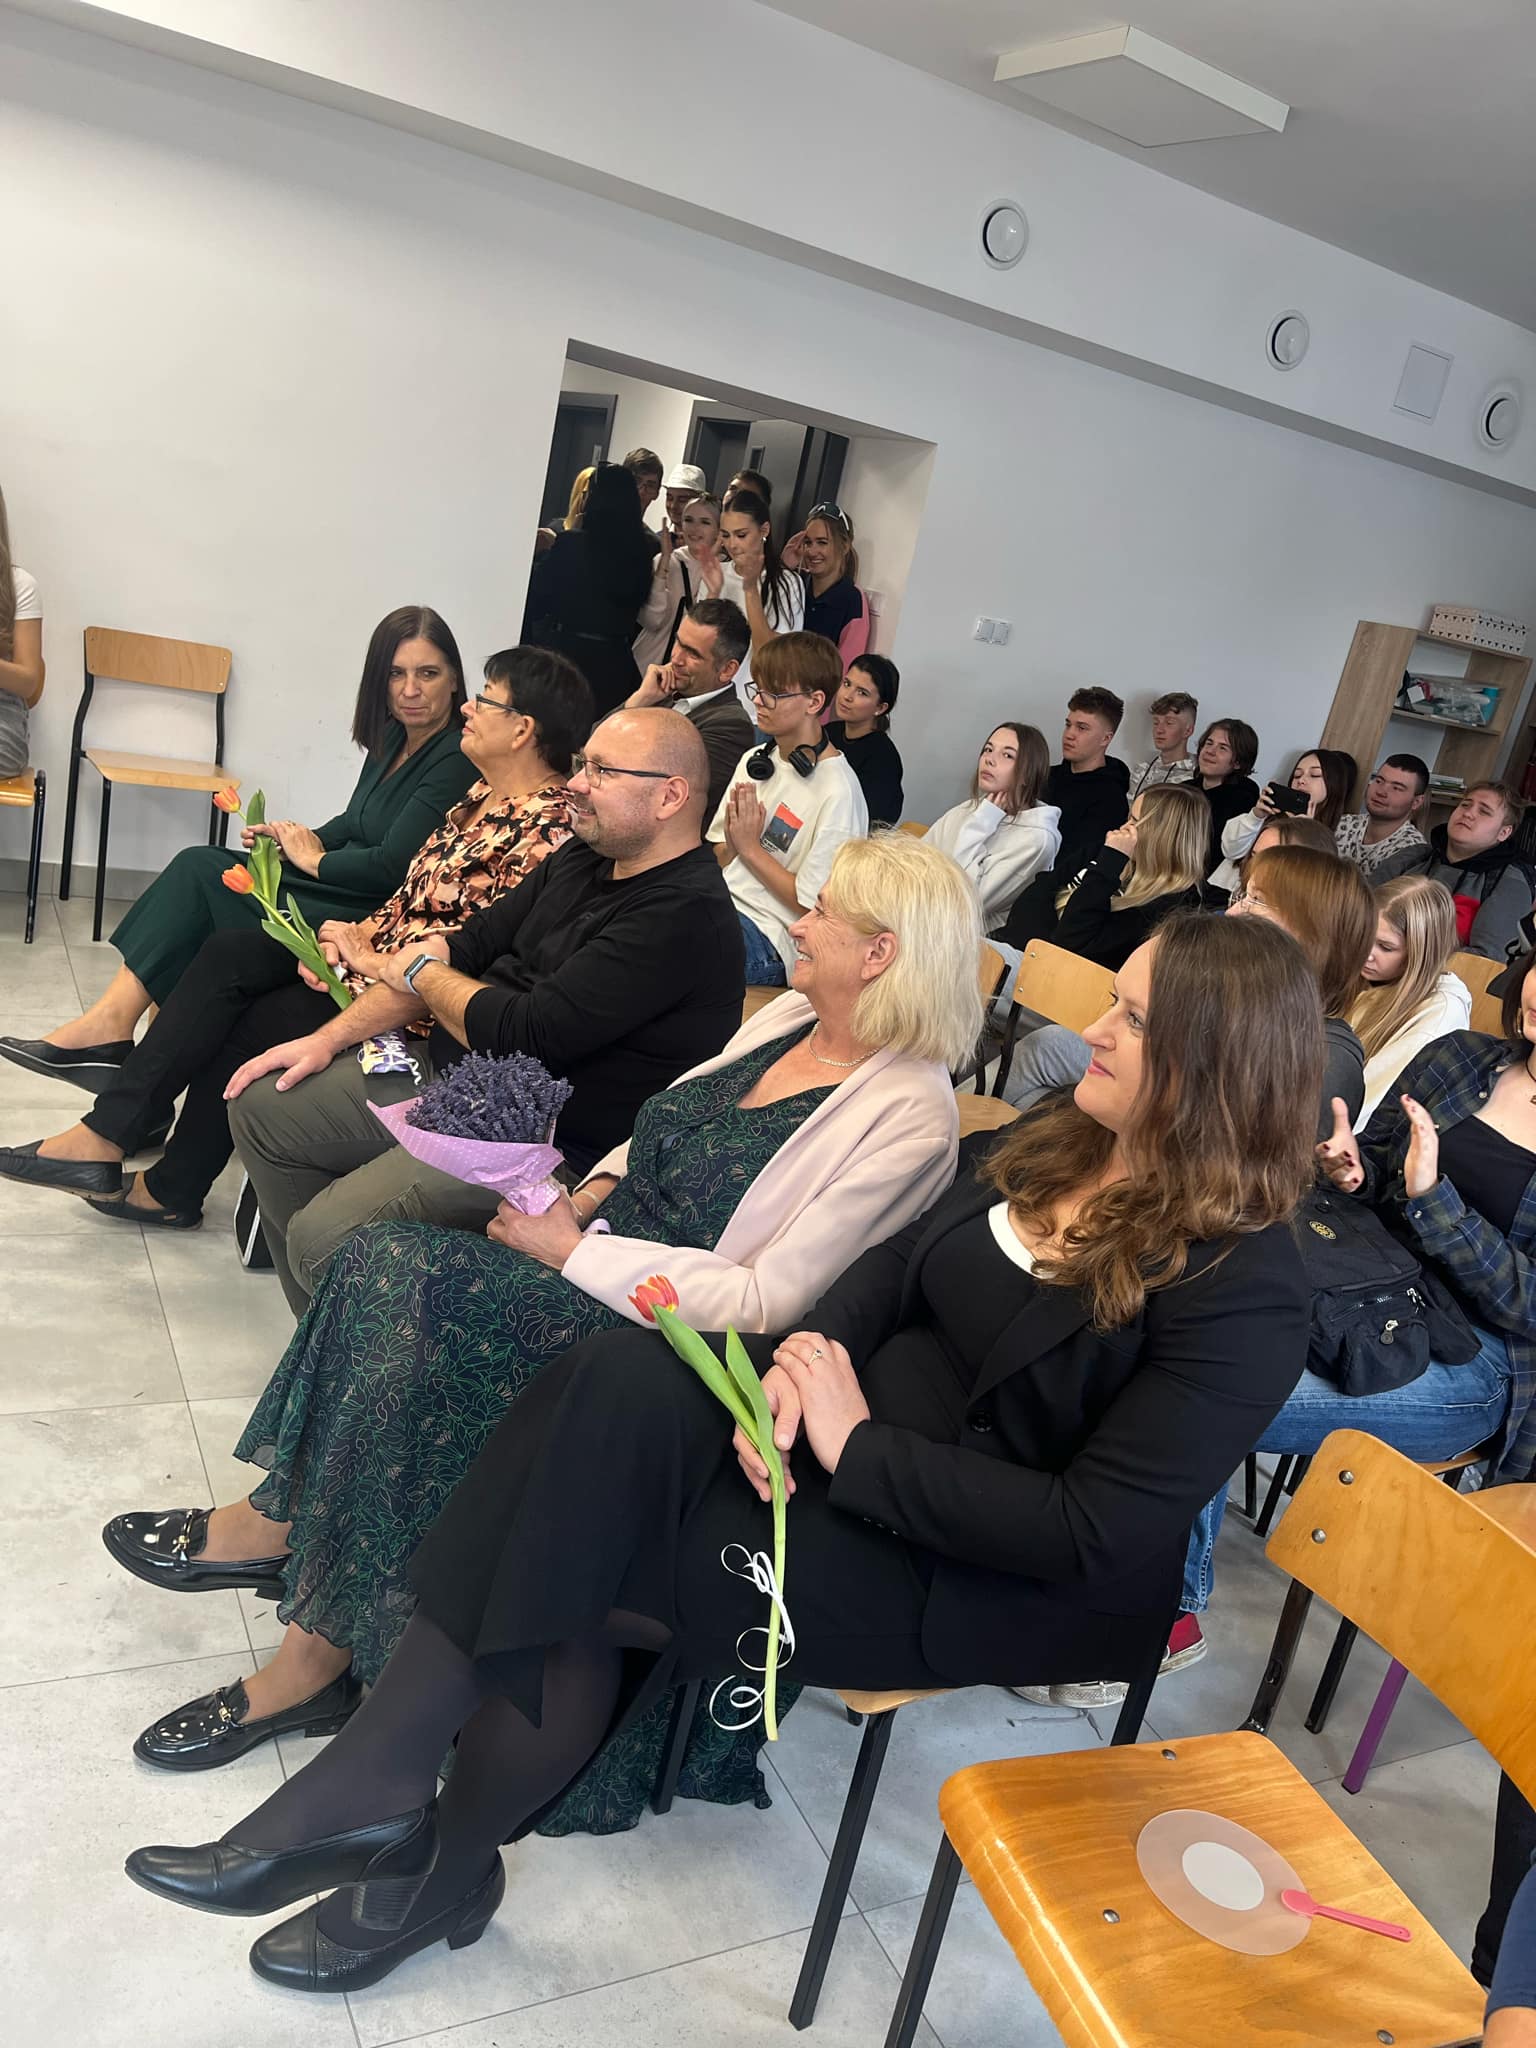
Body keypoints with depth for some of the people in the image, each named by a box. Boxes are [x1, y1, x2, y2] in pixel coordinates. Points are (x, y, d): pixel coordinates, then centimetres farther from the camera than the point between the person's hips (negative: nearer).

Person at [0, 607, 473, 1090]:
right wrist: (304, 840, 1)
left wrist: (312, 859, -6)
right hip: (341, 890, 9)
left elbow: (393, 865, -20)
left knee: (202, 874, -13)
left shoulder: (457, 760, -15)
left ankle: (111, 1022, -9)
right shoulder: (392, 738, 12)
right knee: (200, 863, -7)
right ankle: (110, 1023, -13)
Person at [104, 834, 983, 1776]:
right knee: (384, 1259, -15)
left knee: (405, 1281, -23)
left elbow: (764, 1301, -21)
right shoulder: (786, 1020, 8)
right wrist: (588, 1192, -1)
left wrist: (569, 1250, -18)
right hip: (598, 1254, 8)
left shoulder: (909, 1117, -17)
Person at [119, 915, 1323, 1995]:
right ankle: (382, 1782, -14)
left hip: (1008, 1582, -6)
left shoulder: (1243, 1290, -19)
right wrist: (799, 1366, -14)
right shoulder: (1063, 1145, 2)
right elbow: (890, 1270, 6)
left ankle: (446, 1858, 4)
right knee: (622, 1385, -20)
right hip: (865, 1426, 7)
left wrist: (855, 1446, -23)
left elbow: (1099, 1538, -23)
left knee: (614, 1555, -20)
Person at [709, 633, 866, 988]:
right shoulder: (755, 761, 13)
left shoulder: (838, 793, -12)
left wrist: (750, 849, -8)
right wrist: (732, 843, -6)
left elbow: (811, 905, -12)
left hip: (768, 938, -7)